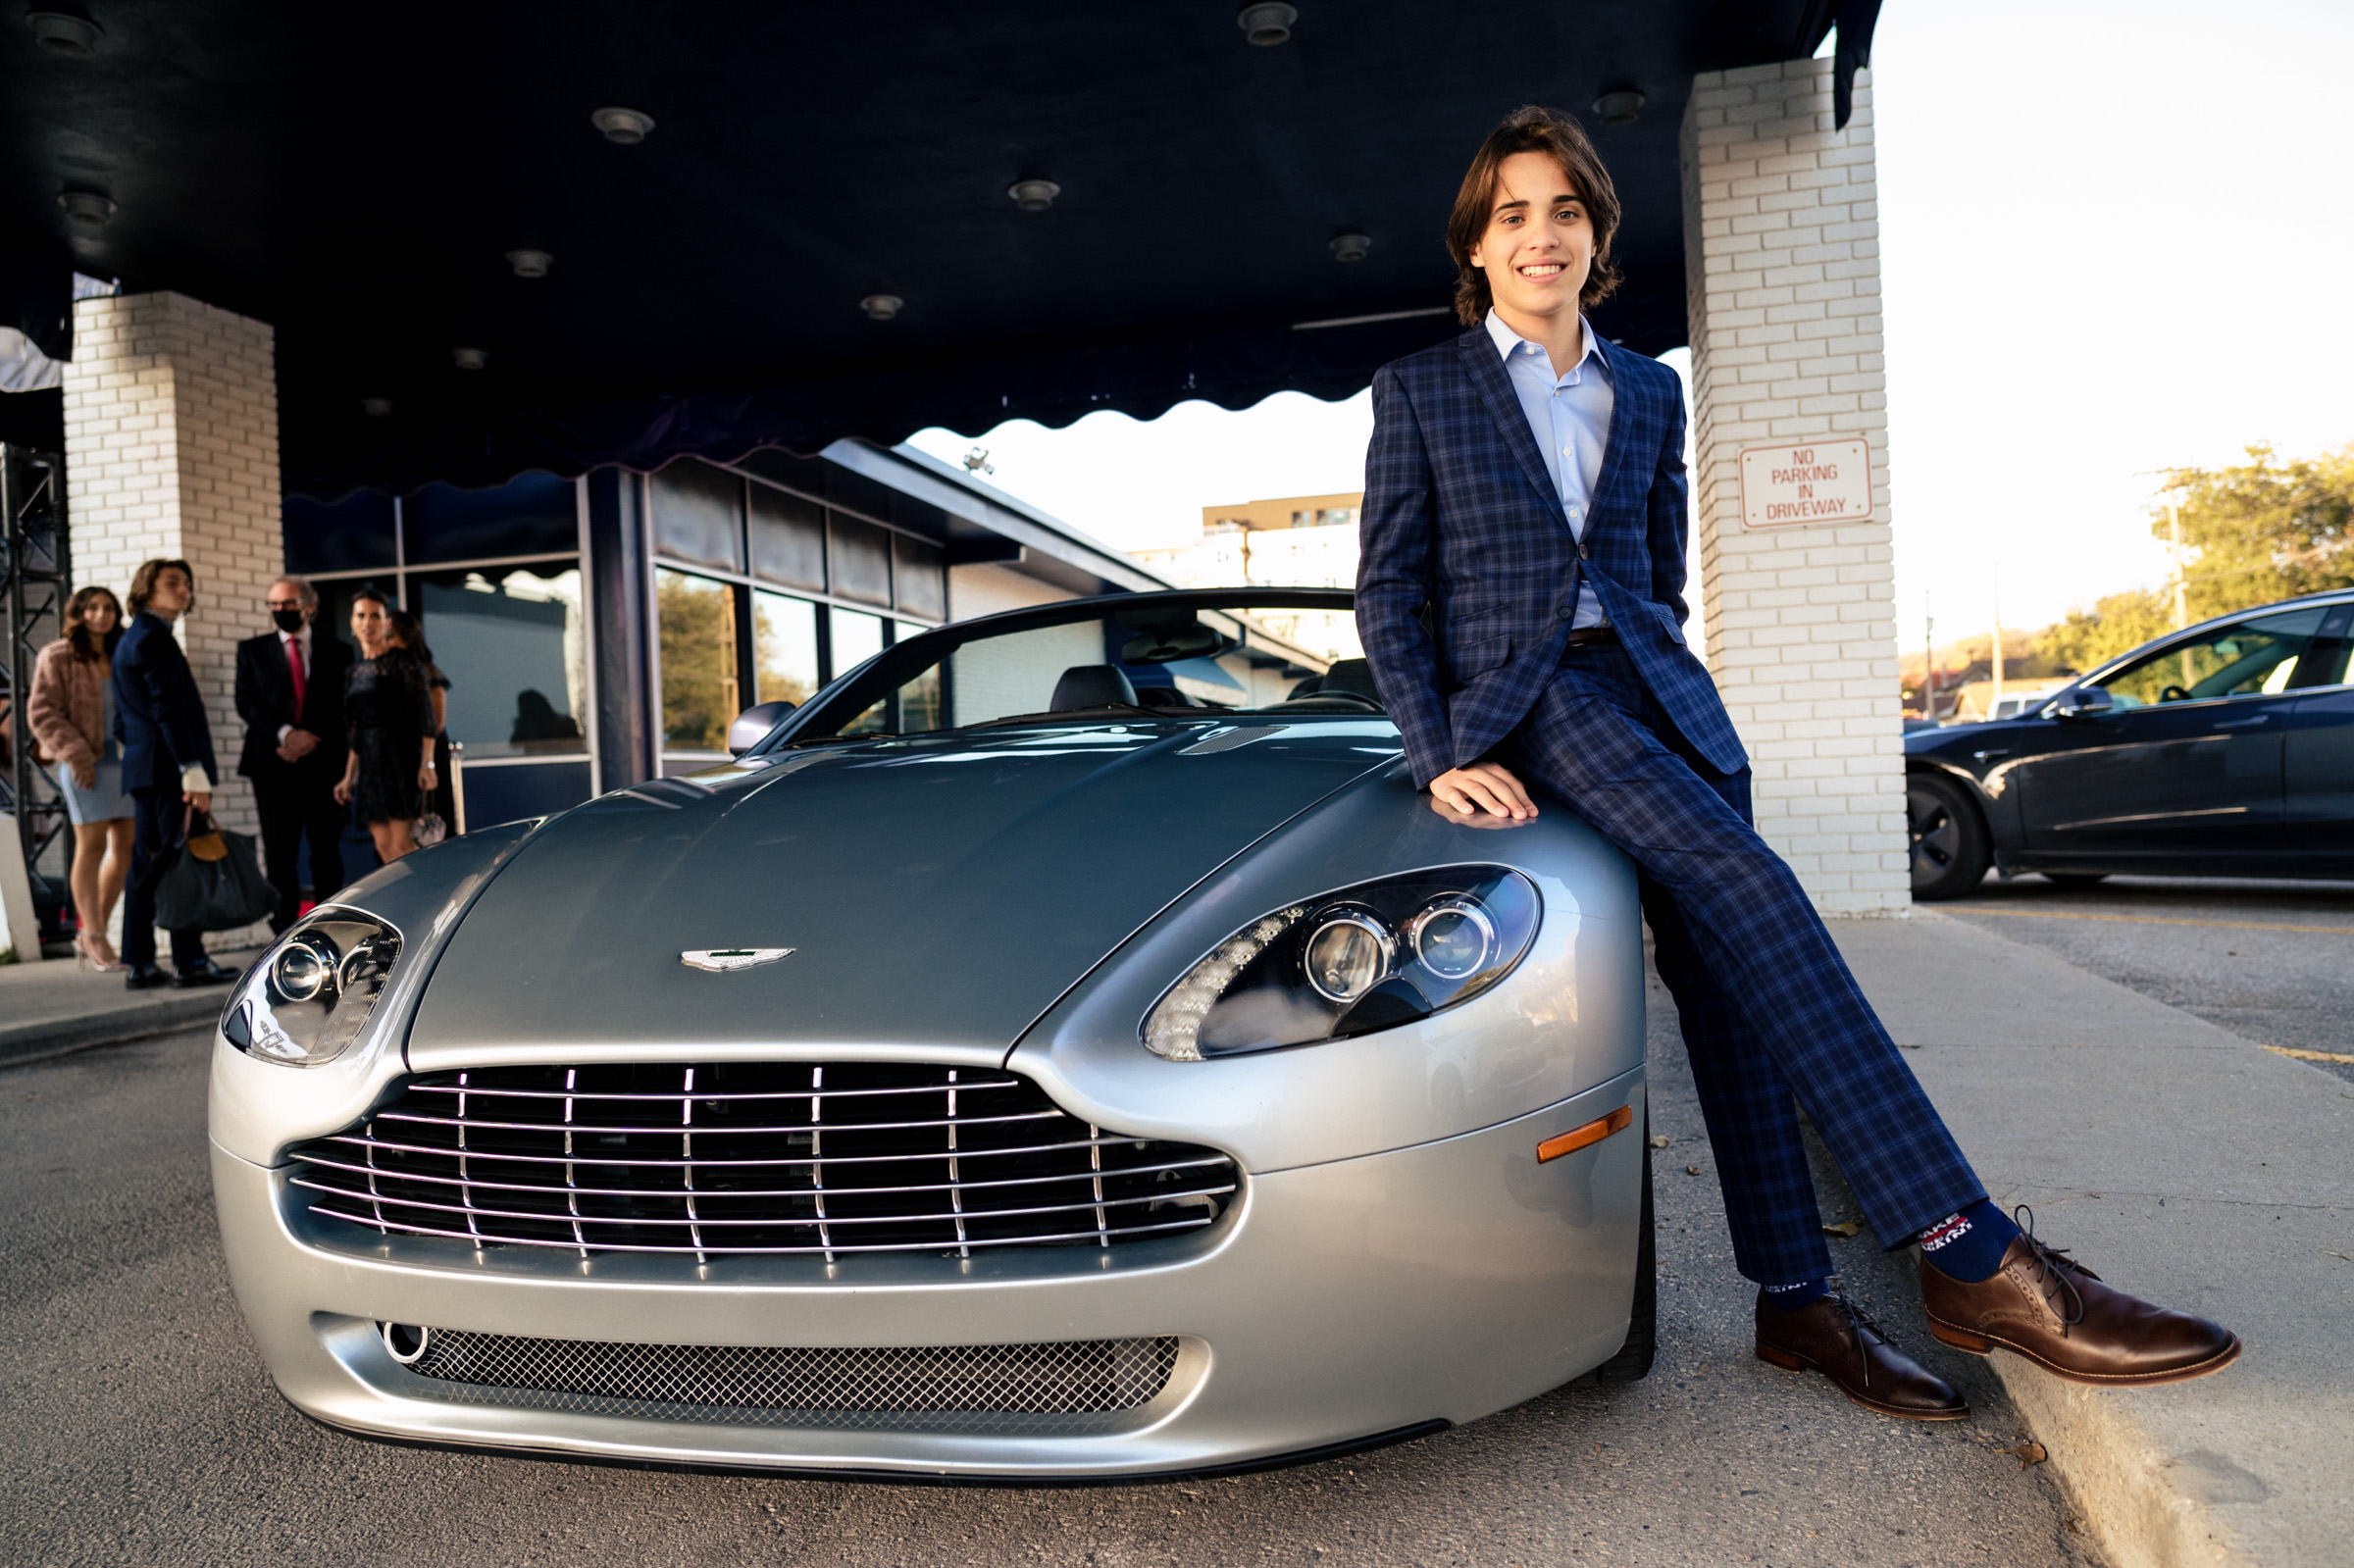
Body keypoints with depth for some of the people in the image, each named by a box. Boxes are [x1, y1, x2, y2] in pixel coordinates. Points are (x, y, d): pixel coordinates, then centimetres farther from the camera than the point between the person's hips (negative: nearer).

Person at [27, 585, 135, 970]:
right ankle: (95, 940, 3)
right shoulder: (57, 657, -2)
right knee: (91, 846, -4)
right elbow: (41, 712, -6)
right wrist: (75, 754, -15)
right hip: (86, 763, -6)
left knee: (126, 846, 4)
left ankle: (91, 934, 16)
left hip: (126, 761, 6)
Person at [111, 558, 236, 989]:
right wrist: (194, 772, -21)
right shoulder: (154, 638, -10)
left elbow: (122, 721, 24)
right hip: (170, 769, -10)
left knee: (145, 866, 10)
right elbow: (168, 709, -18)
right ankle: (189, 962, -6)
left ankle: (140, 965, 12)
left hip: (143, 770, 10)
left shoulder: (128, 641, 21)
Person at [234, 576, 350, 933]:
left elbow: (343, 705, 3)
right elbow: (246, 702, 2)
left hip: (323, 760, 0)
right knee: (279, 851, 0)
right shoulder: (252, 649, 12)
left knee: (327, 848, 2)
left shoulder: (336, 651, 10)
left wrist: (312, 738, -10)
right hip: (273, 763, 0)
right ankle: (284, 928, 5)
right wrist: (284, 733, -12)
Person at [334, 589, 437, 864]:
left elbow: (425, 713, -9)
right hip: (370, 764, 6)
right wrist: (349, 777, 17)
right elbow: (356, 730, 19)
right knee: (384, 847, 4)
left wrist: (427, 763, -17)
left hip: (401, 758, -6)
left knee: (401, 846, -10)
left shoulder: (402, 662, -4)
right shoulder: (355, 670, 15)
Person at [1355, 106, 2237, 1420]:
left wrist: (1671, 687, 12)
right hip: (1521, 692, -5)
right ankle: (1971, 1255, -27)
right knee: (1747, 888, -25)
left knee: (1725, 974, -4)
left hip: (1656, 688, 5)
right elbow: (1388, 591, 1)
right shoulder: (1420, 390, 7)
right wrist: (1439, 757, -10)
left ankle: (1798, 1297, 5)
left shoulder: (1650, 393, 19)